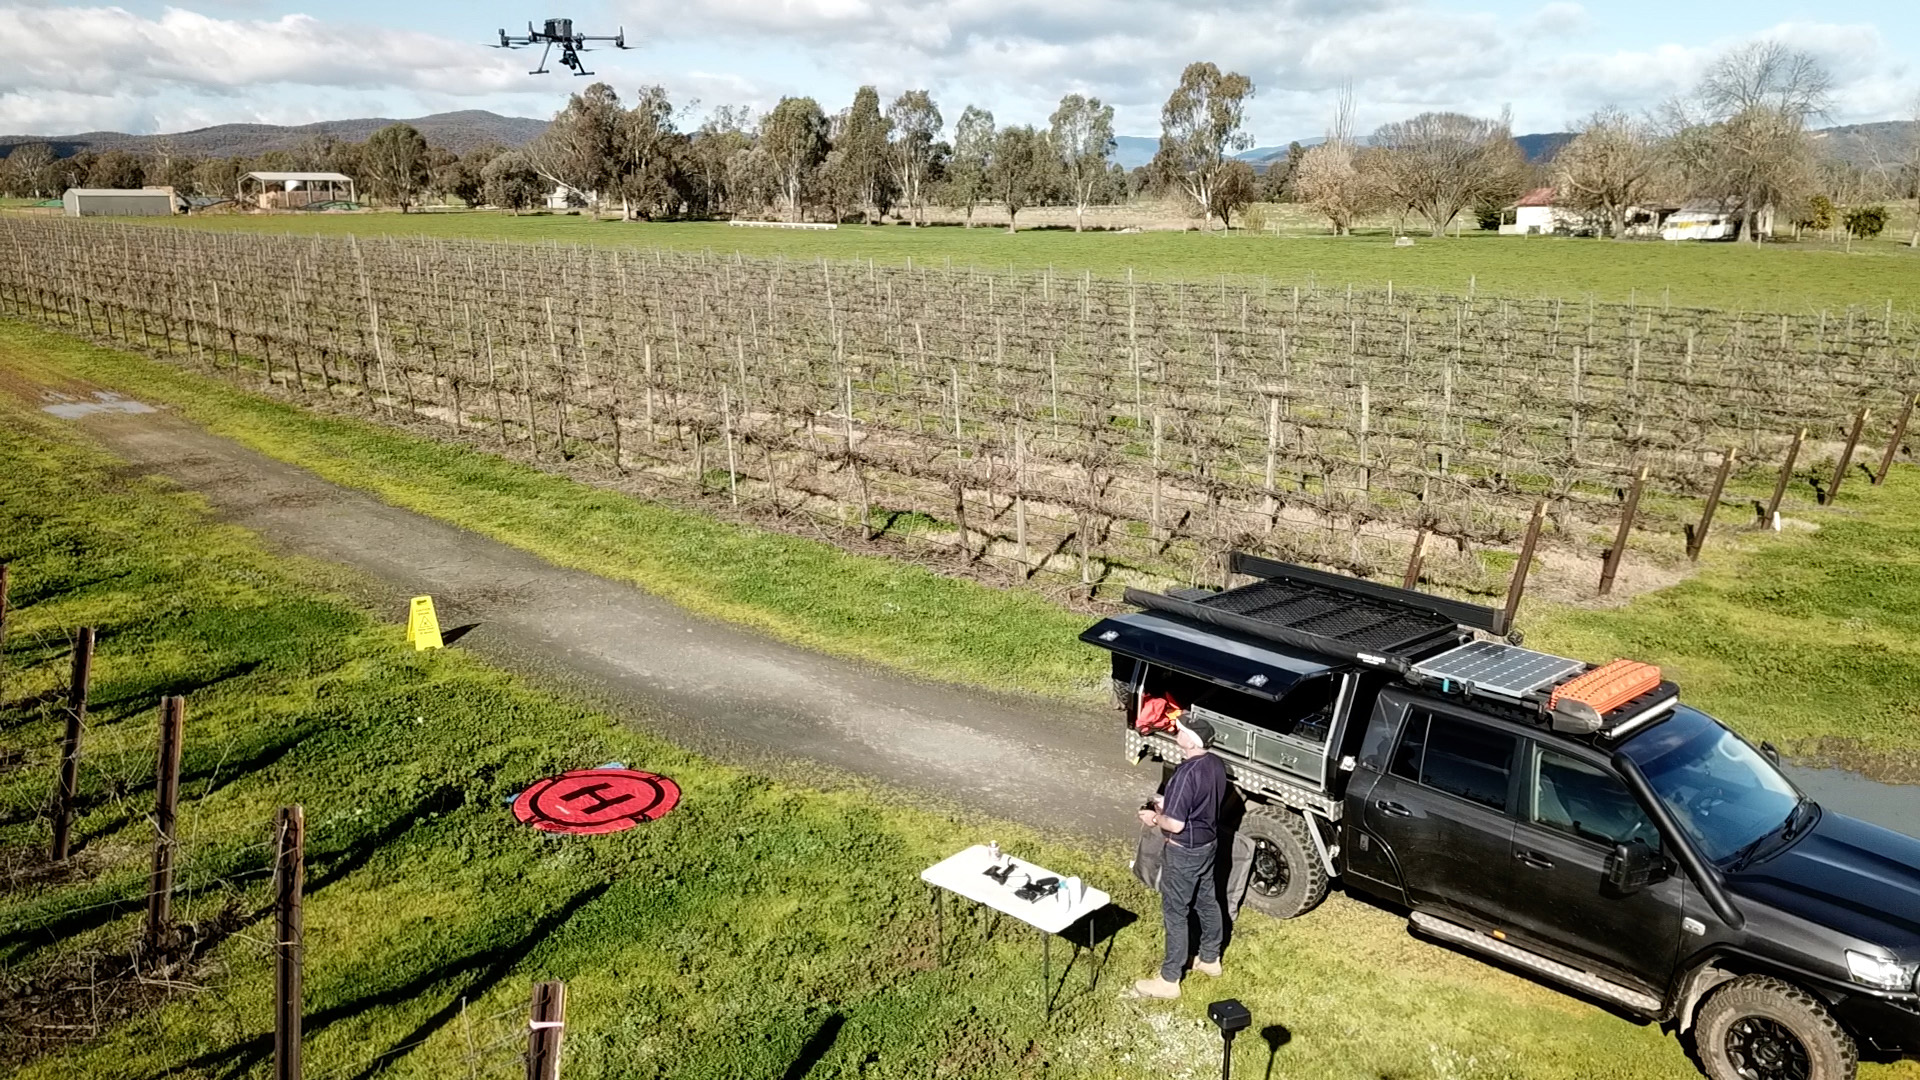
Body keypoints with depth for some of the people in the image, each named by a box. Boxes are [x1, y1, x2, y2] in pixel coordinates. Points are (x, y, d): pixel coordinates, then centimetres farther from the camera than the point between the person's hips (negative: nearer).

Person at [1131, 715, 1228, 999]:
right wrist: (1169, 804, 10)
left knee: (1175, 913, 4)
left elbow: (1175, 824, -29)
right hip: (1209, 843, 9)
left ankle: (1169, 980, 15)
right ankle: (1210, 958, 43)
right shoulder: (1216, 765, -4)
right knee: (1207, 902, 24)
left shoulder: (1186, 774, -32)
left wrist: (1155, 817, -10)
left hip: (1184, 852, -9)